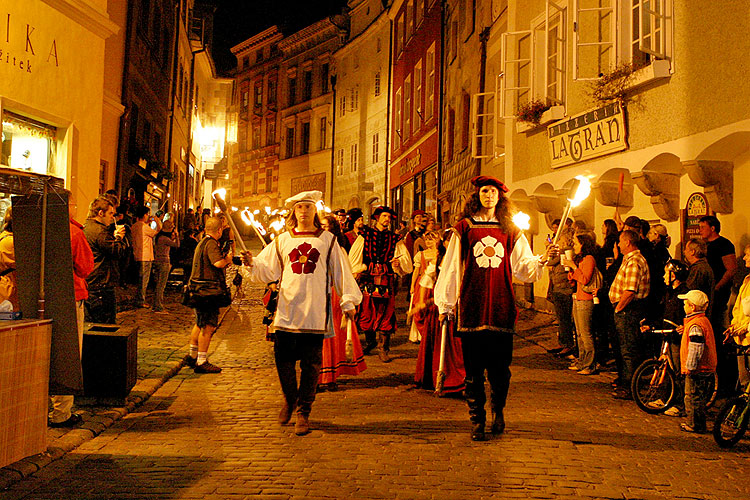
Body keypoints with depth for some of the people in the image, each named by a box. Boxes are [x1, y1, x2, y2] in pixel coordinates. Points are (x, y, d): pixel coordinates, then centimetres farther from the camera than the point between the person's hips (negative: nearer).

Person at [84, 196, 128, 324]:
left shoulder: (85, 228, 17)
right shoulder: (99, 231, -16)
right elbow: (118, 251, -17)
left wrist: (115, 236, 9)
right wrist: (119, 237, -1)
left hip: (87, 285, 10)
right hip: (102, 286, -10)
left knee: (90, 324, 15)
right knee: (107, 327, -4)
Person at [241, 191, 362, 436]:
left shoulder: (328, 240, 10)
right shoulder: (282, 241, 13)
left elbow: (341, 272, 9)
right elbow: (266, 271, 11)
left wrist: (348, 301, 4)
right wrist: (251, 264, -9)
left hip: (315, 314, -1)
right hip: (286, 313, 1)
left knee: (311, 365, -1)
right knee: (283, 360, 1)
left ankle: (304, 412, 11)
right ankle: (290, 399, 28)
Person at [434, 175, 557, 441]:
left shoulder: (511, 232, 11)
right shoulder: (464, 228, 6)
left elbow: (524, 266, 8)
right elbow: (451, 267, 5)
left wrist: (543, 259, -12)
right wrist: (445, 304, 3)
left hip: (501, 306, 1)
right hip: (471, 307, -1)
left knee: (500, 367, 4)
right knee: (473, 368, 0)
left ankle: (498, 411, 28)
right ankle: (477, 420, 11)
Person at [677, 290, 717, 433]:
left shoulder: (695, 325, -21)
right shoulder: (704, 320, 12)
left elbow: (696, 349, -23)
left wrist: (690, 367, -18)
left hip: (697, 371, -10)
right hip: (706, 369, 10)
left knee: (693, 398, 0)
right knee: (698, 399, 17)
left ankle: (694, 425, 7)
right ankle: (697, 424, 25)